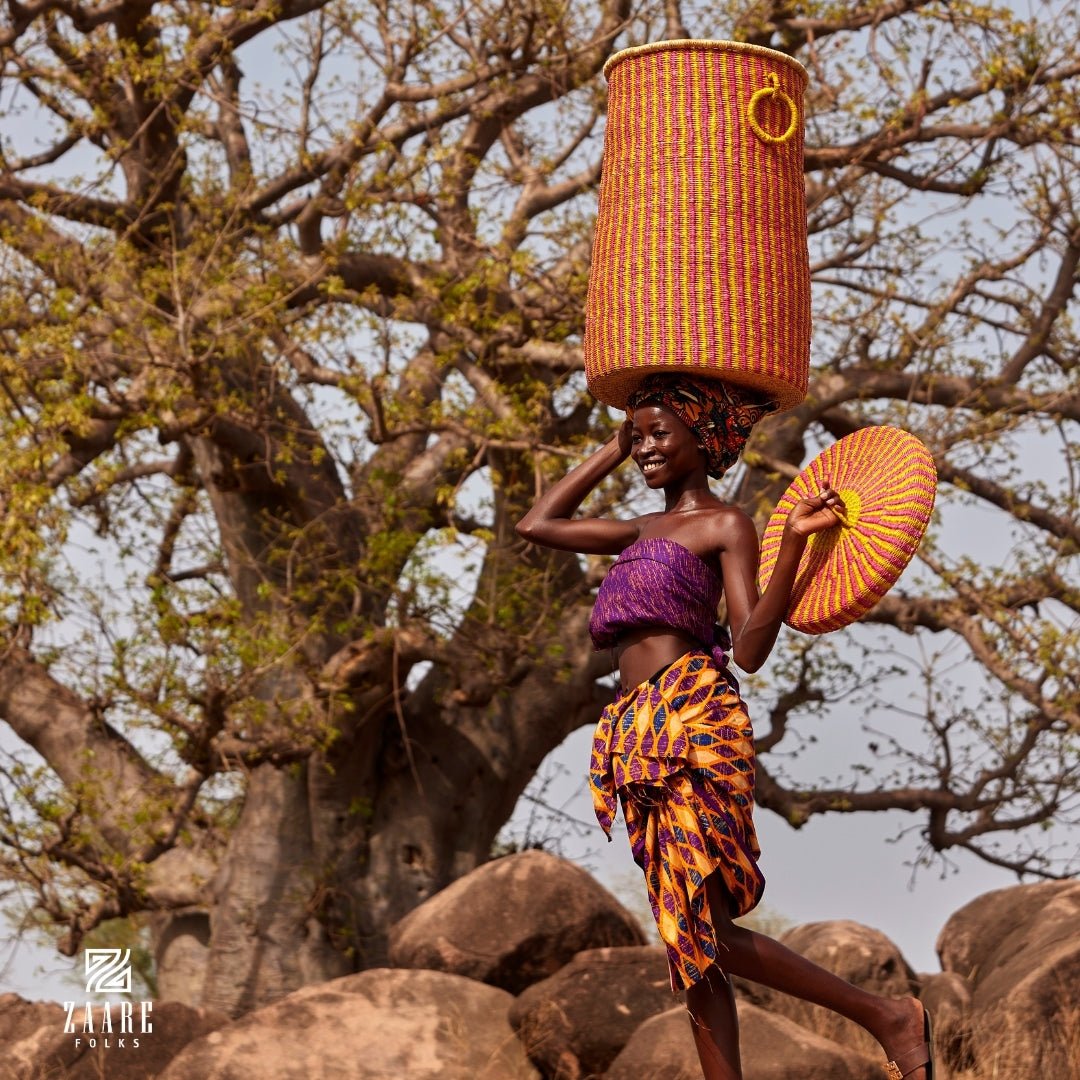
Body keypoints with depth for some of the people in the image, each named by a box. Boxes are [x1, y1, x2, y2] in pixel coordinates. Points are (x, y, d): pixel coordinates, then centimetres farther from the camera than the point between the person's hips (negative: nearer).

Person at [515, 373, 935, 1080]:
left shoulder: (726, 525, 2)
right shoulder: (646, 531, 24)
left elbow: (750, 650, -9)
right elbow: (537, 525, 31)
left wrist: (794, 545, -19)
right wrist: (614, 452, 27)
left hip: (694, 722, -8)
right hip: (640, 733, 8)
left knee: (702, 934, -15)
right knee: (691, 938, 3)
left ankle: (889, 1017, -7)